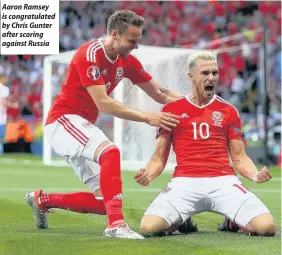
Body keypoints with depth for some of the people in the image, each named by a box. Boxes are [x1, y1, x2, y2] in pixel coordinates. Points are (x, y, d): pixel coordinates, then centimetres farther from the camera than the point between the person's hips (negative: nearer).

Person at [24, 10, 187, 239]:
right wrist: (147, 118, -29)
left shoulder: (127, 61, 3)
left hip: (84, 126, 8)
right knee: (110, 151, -35)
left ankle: (43, 200, 21)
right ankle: (116, 224, -35)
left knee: (105, 201, 2)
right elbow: (103, 104, -25)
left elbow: (160, 94, 7)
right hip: (64, 119, -8)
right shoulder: (90, 54, -19)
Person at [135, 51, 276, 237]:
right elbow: (159, 157, 13)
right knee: (149, 227, -26)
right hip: (185, 182, -1)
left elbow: (239, 157, 14)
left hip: (223, 181, 1)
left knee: (267, 227, -22)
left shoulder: (228, 110, 15)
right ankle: (182, 221, 11)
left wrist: (255, 175, -8)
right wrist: (148, 175, -9)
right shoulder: (172, 110, 12)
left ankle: (231, 221, 15)